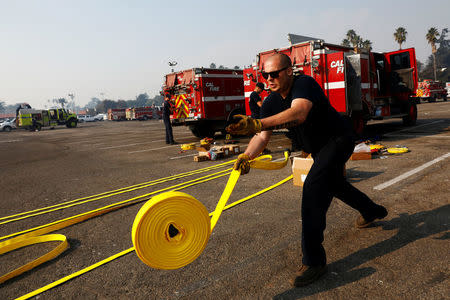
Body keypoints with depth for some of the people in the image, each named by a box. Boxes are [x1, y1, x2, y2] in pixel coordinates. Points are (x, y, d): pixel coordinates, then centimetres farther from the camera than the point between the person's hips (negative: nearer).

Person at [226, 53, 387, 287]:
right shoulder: (271, 103, -8)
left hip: (339, 139, -9)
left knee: (313, 187, -27)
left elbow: (299, 113, -51)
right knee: (334, 184, 27)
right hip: (319, 149, 9)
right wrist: (247, 155, -39)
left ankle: (314, 261, -20)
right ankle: (372, 211, 59)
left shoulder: (304, 84, -29)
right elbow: (262, 136, -17)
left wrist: (257, 123, -64)